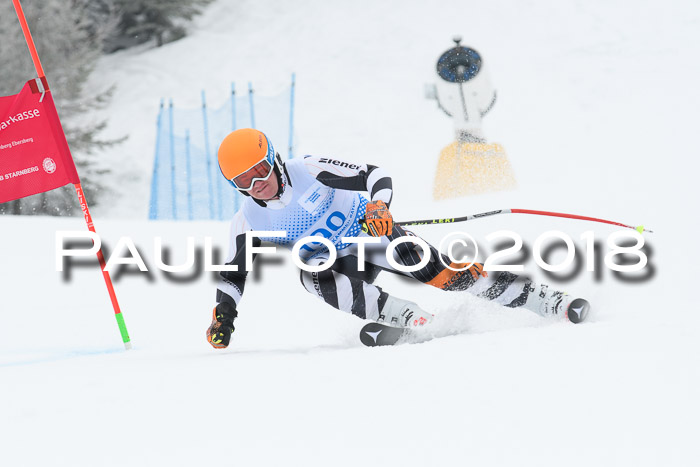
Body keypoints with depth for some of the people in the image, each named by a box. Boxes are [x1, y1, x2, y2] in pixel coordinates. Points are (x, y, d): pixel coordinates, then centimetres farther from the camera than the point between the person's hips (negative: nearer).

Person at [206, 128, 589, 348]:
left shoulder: (310, 172, -19)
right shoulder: (248, 222, -11)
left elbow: (375, 175, -17)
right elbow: (234, 273, -2)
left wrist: (379, 205, -37)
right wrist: (223, 315, -18)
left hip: (373, 235, -2)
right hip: (337, 261, 2)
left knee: (442, 273, -19)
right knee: (314, 277, -33)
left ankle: (552, 303, -12)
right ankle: (414, 320, -31)